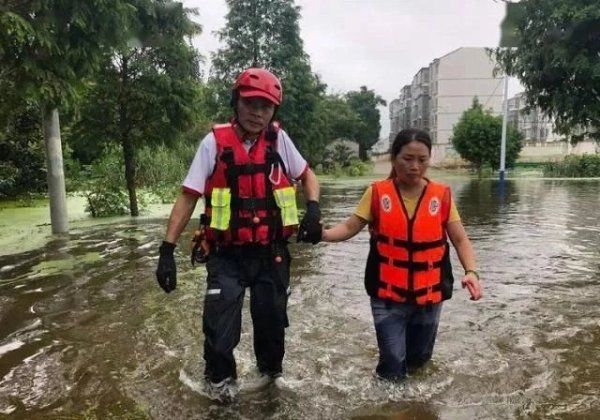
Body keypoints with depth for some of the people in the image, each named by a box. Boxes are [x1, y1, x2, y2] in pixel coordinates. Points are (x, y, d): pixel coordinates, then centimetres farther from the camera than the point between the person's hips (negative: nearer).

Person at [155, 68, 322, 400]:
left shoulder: (279, 139, -2)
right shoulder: (214, 142, -8)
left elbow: (307, 176, 13)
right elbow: (188, 197, -7)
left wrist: (313, 208, -7)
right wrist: (167, 250, -12)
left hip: (271, 253, 3)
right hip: (226, 255, -2)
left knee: (272, 323, 16)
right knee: (220, 329, -4)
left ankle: (272, 374, 47)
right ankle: (220, 381, 29)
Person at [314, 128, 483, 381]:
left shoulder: (442, 196, -5)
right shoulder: (377, 193, -8)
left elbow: (460, 239, -3)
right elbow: (349, 228, -7)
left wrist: (470, 271, -19)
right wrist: (323, 234, -26)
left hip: (429, 294, 2)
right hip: (388, 295, -2)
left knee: (419, 359, 20)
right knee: (392, 365, -1)